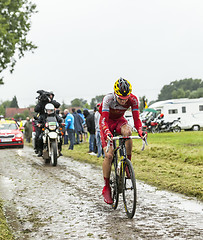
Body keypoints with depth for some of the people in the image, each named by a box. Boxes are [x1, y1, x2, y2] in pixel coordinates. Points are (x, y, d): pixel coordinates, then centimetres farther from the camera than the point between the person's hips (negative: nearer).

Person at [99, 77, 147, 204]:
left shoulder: (133, 100, -25)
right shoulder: (108, 99, -34)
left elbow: (136, 118, -23)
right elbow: (104, 120, -37)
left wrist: (140, 131, -42)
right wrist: (107, 133, -55)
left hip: (120, 120, 2)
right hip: (107, 121, -2)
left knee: (127, 132, -36)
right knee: (109, 155, -15)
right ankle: (106, 188, -3)